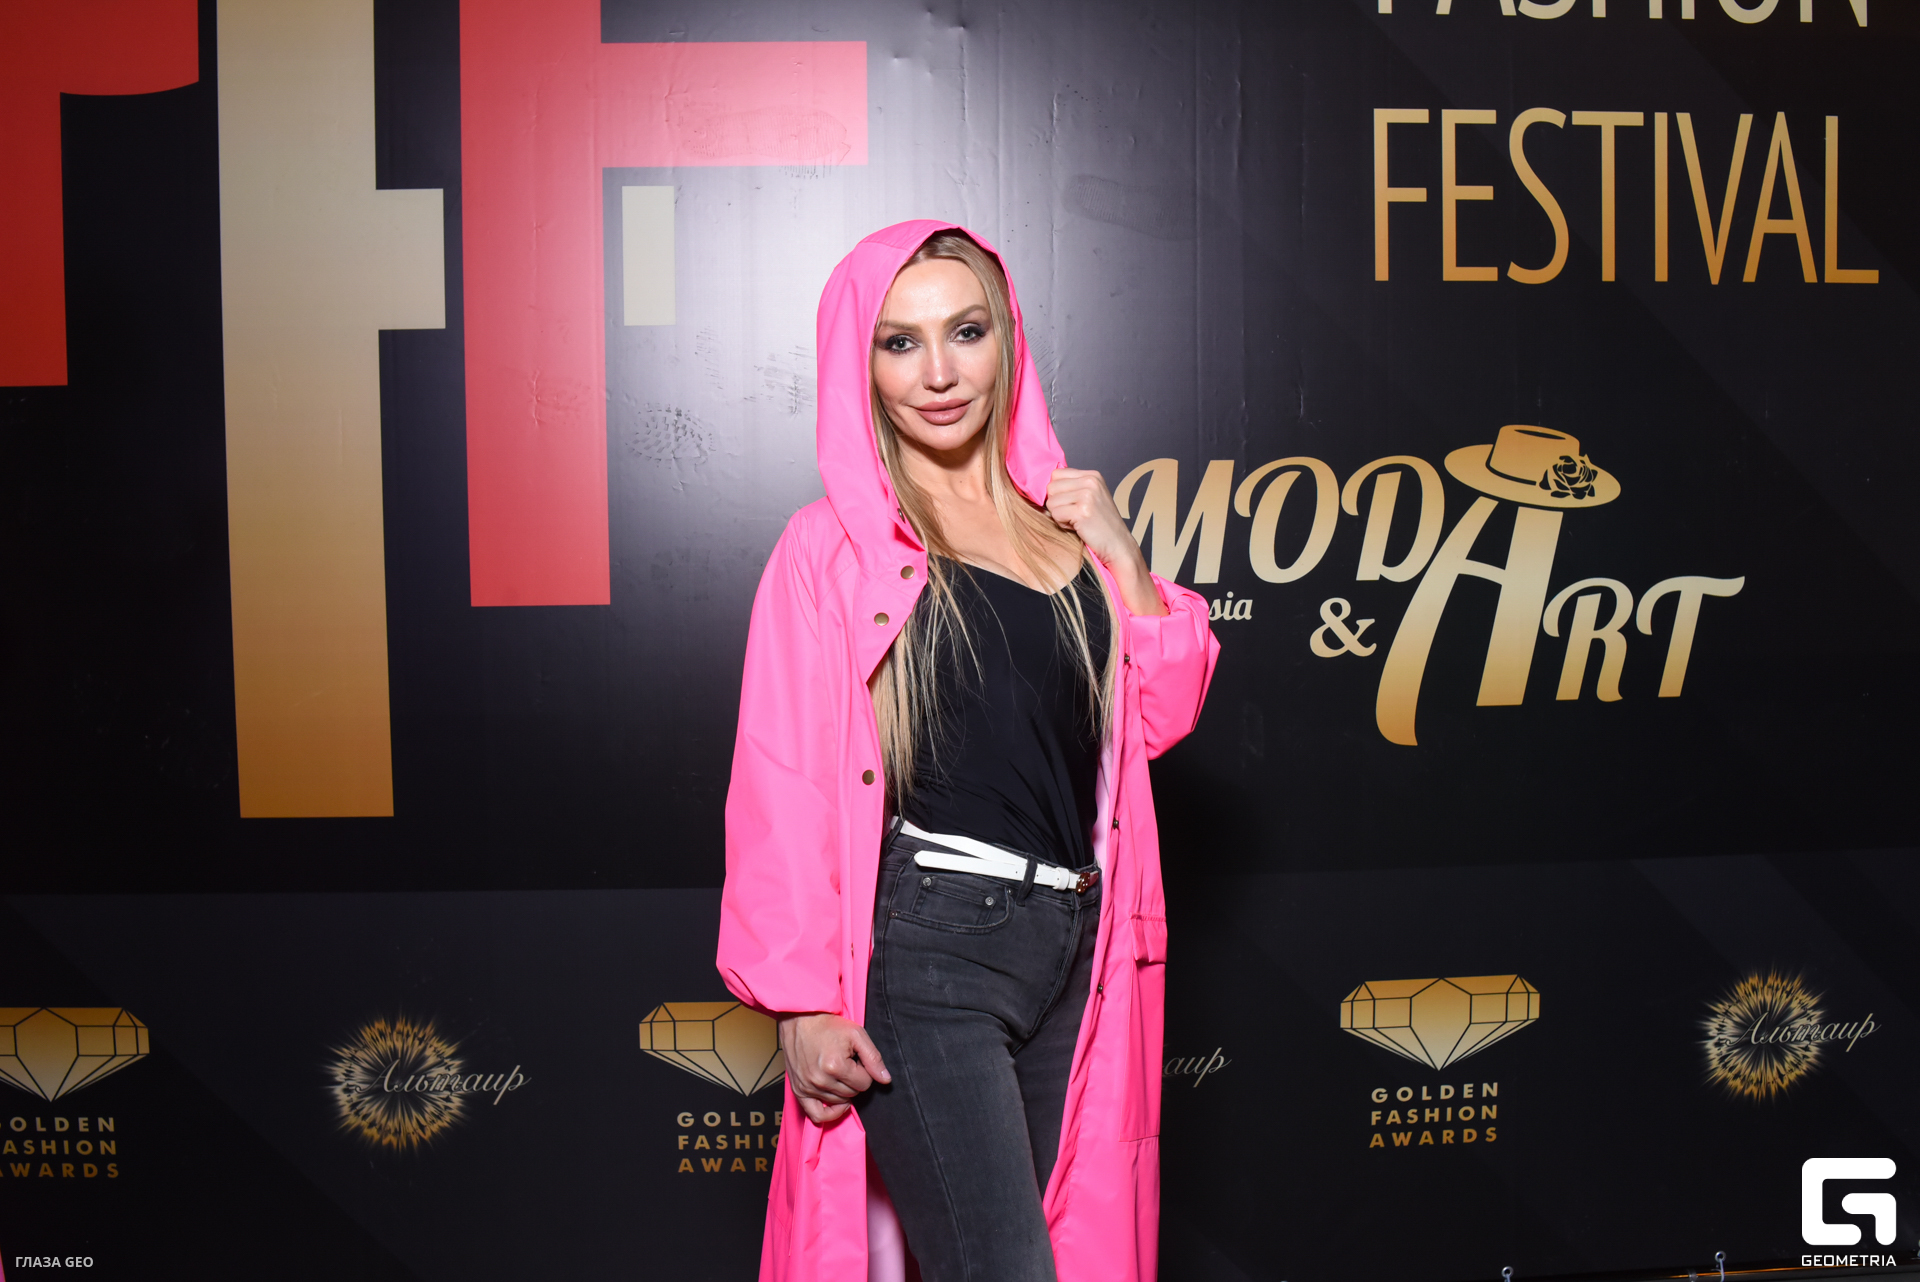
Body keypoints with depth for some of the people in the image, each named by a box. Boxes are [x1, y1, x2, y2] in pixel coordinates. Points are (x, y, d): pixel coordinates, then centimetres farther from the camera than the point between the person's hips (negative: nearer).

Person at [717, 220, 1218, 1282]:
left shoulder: (1060, 520, 12)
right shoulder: (834, 545, -4)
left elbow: (1160, 717, 12)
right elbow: (783, 787, -7)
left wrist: (1122, 557, 1)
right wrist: (802, 1000, -12)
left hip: (1072, 946, 6)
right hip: (927, 946, -5)